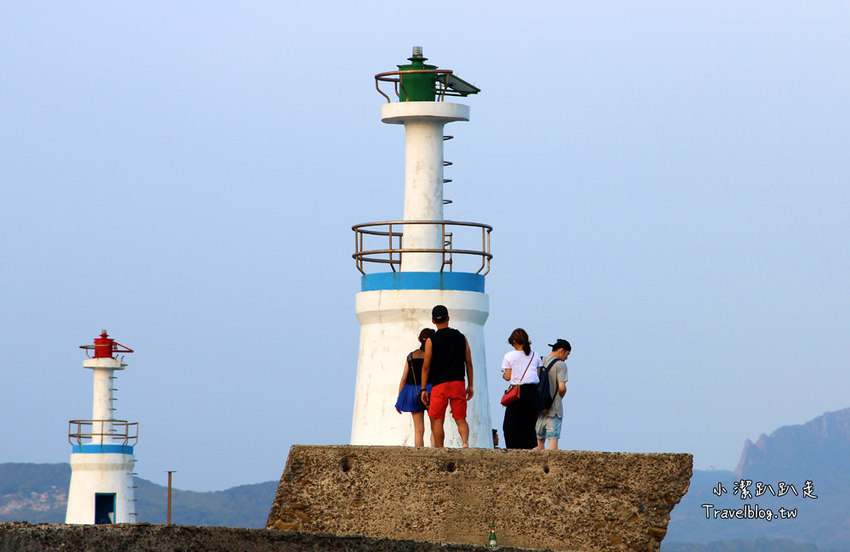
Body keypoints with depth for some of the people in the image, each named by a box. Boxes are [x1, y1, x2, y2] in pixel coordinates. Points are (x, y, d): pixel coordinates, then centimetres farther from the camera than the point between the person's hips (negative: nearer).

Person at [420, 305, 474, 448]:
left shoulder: (431, 341, -2)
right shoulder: (461, 338, 8)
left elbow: (426, 366, -2)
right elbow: (469, 363, 9)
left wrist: (423, 389, 2)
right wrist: (470, 385, 14)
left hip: (439, 384, -3)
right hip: (458, 383, 3)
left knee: (436, 420, 3)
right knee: (461, 419, 6)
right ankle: (465, 441, -20)